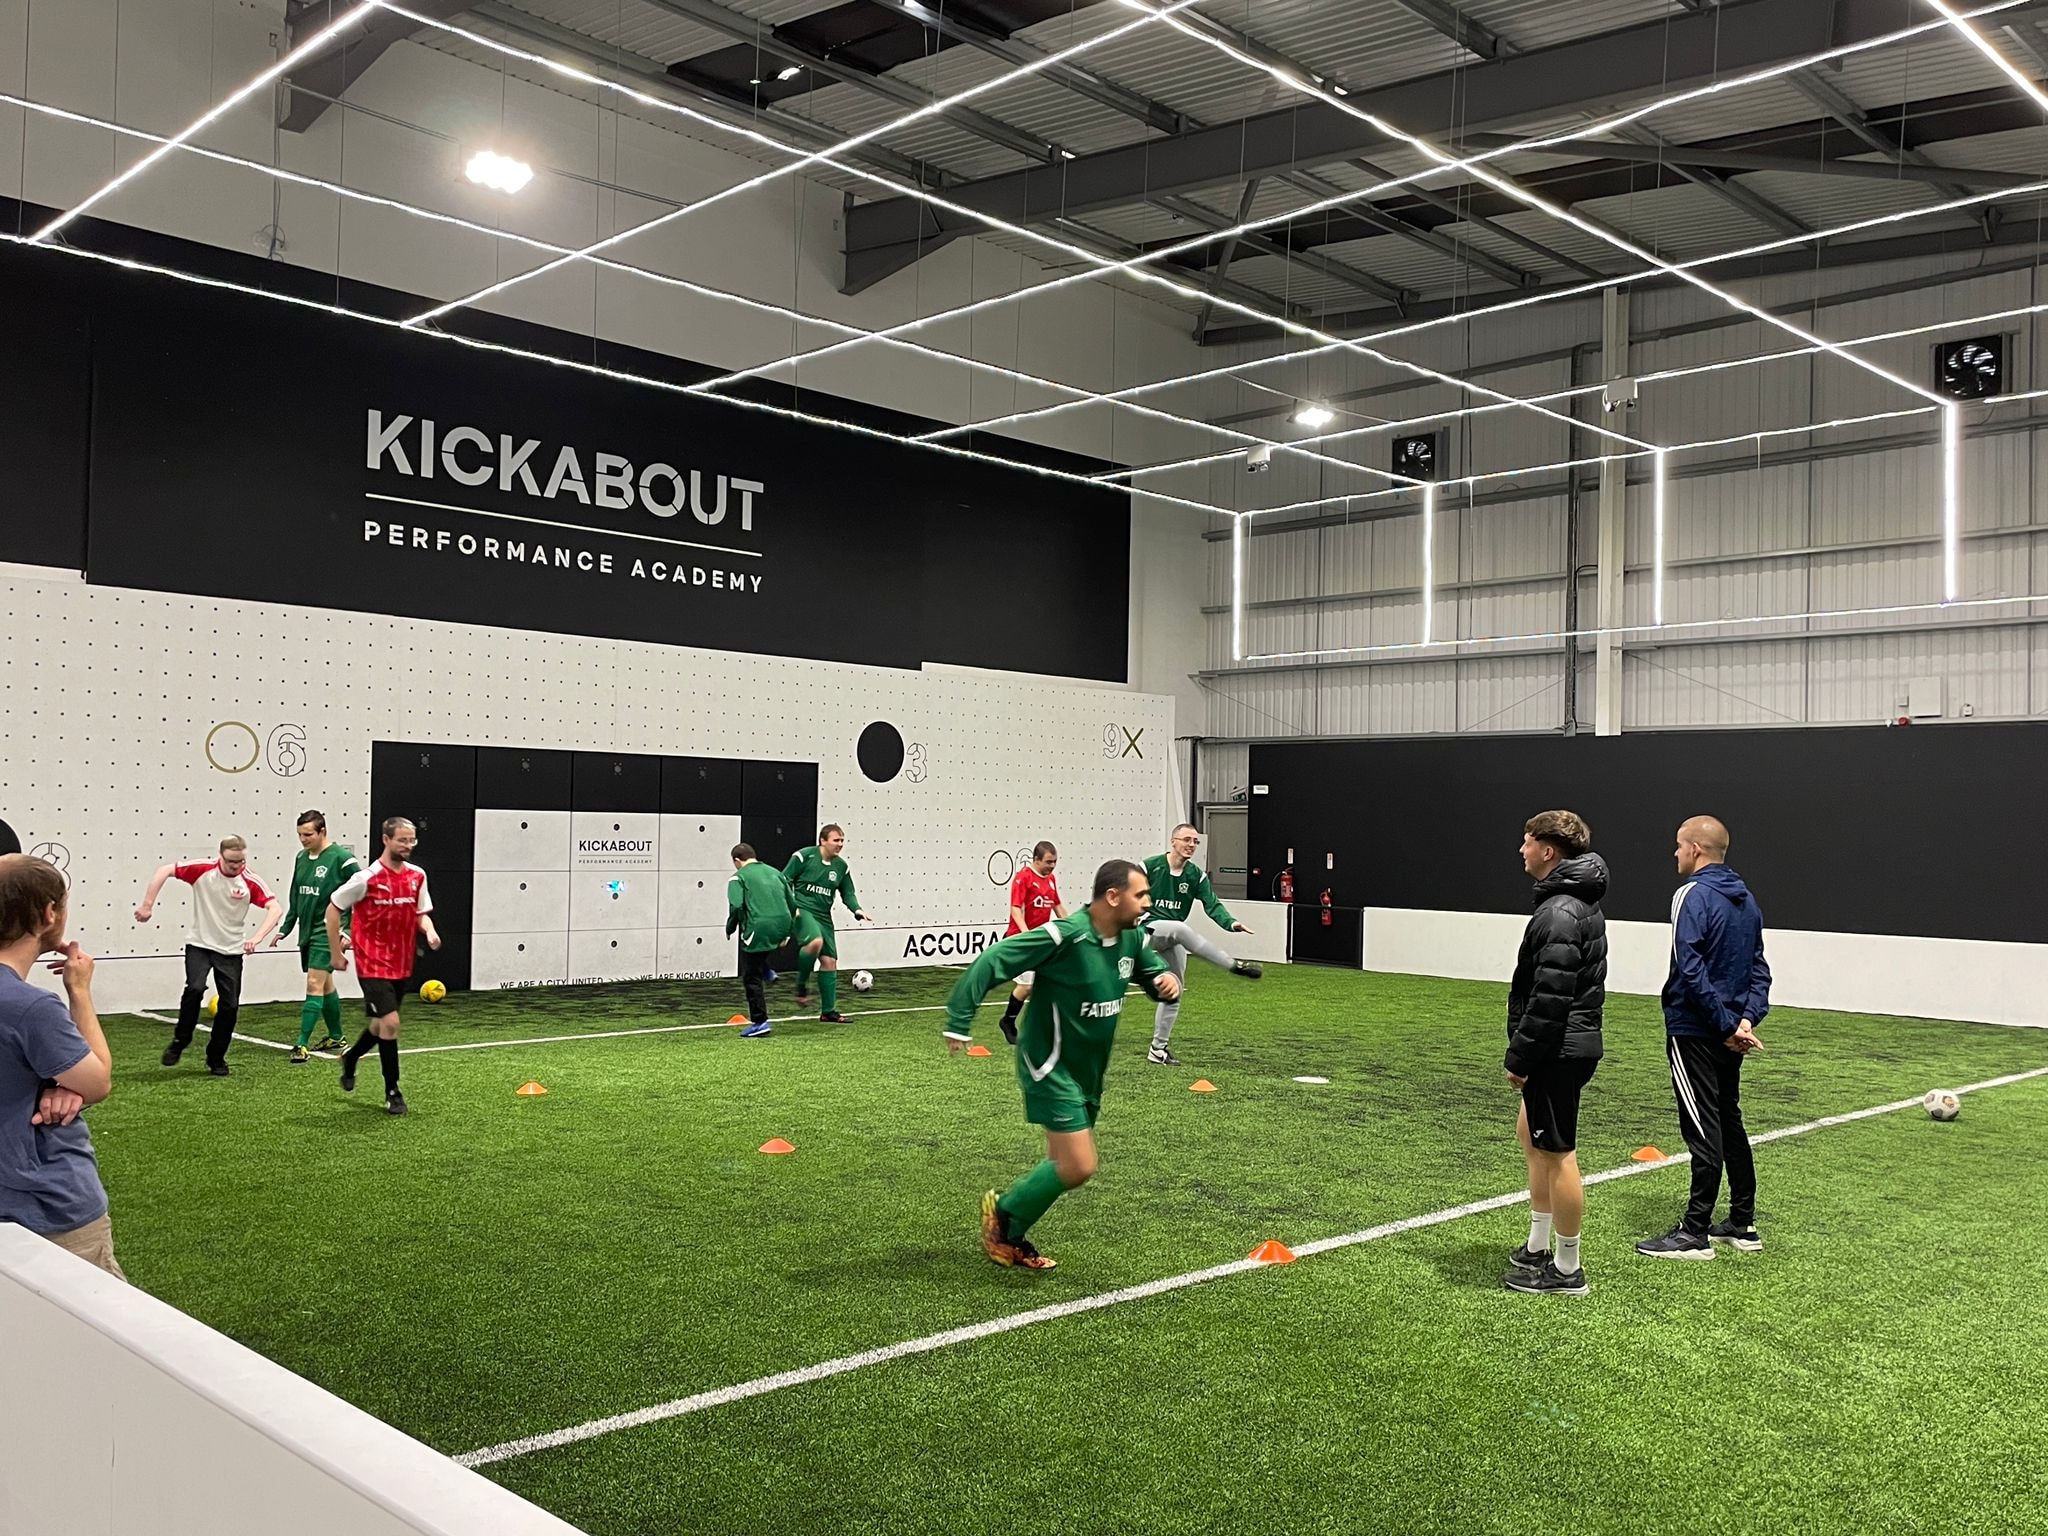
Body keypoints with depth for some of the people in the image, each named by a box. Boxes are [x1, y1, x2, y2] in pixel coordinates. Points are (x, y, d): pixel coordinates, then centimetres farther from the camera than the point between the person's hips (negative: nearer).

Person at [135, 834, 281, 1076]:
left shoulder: (250, 882, -12)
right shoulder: (202, 870, -12)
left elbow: (274, 908, -18)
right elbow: (164, 871, -8)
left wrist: (257, 938, -31)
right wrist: (147, 905, -12)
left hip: (231, 950, 1)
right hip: (199, 944, -1)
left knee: (230, 1004, -1)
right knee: (195, 988, -24)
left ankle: (216, 1057, 18)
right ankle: (179, 1041, -1)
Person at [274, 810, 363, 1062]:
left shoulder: (342, 858, -13)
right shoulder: (301, 858, 9)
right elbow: (295, 898, 19)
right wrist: (285, 929, 15)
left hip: (327, 933, -7)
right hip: (307, 932, 7)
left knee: (314, 985, -11)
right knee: (326, 986, 15)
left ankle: (302, 1045, -11)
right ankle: (335, 1037, 27)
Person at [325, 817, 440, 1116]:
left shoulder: (417, 876, 1)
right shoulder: (367, 878, -15)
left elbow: (422, 913, 12)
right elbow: (333, 908, -5)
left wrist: (429, 931, -10)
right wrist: (336, 952, -3)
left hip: (402, 965, 6)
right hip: (373, 964, -6)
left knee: (382, 1024, 18)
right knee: (390, 1022, -13)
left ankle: (350, 1058, 48)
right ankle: (392, 1091, 1)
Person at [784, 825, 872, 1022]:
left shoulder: (841, 867, 9)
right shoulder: (804, 856, -7)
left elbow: (847, 893, 15)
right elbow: (785, 880, -3)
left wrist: (857, 911, -4)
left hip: (823, 916, 6)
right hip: (801, 910, -6)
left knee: (829, 961, 3)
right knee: (815, 941, -35)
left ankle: (828, 1011, 13)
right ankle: (801, 986, -11)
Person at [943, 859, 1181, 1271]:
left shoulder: (1131, 938, -2)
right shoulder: (1065, 936, -25)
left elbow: (1154, 972, 15)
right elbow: (991, 961, -24)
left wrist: (1168, 982, -11)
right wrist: (959, 1022, -23)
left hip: (1088, 1070, 9)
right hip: (1051, 1067, -8)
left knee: (1065, 1166, 15)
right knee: (1078, 1167, -12)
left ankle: (1009, 1236, 32)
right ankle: (1003, 1212, 12)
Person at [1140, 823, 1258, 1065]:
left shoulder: (1196, 875, 2)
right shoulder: (1151, 866, -10)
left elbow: (1212, 905, -9)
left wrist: (1230, 923, -27)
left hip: (1172, 939, 6)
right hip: (1149, 928, -6)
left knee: (1174, 991, 5)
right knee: (1181, 929, -37)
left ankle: (1158, 1049, 16)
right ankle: (1234, 964, -39)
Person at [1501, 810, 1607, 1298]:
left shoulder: (1559, 914, -21)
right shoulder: (1583, 904, 13)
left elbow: (1549, 1000, -25)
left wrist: (1520, 1058, -18)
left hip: (1558, 1051, -11)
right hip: (1573, 1043, 11)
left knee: (1557, 1153, -2)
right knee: (1530, 1133, 22)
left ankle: (1567, 1270, 8)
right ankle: (1538, 1248, 31)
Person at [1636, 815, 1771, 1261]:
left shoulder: (1693, 897, -14)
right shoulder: (1747, 901, 12)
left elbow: (1691, 969, -22)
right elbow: (1759, 969, 9)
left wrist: (1728, 1024, -17)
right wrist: (1747, 1018, -2)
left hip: (1694, 1032, -8)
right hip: (1729, 1031, 8)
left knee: (1703, 1128, -5)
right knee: (1729, 1123, 16)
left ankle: (1696, 1233, 1)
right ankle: (1742, 1225, 22)